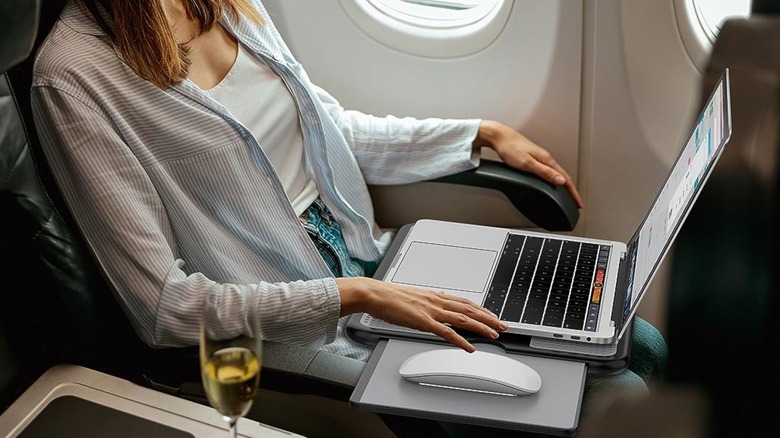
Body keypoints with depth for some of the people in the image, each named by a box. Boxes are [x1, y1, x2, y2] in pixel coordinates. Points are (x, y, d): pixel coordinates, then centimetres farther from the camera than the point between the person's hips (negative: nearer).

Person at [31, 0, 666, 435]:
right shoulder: (74, 73, -18)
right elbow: (162, 304, -19)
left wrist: (483, 133, 15)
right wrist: (351, 297, -25)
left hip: (367, 263, 7)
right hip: (287, 336, -7)